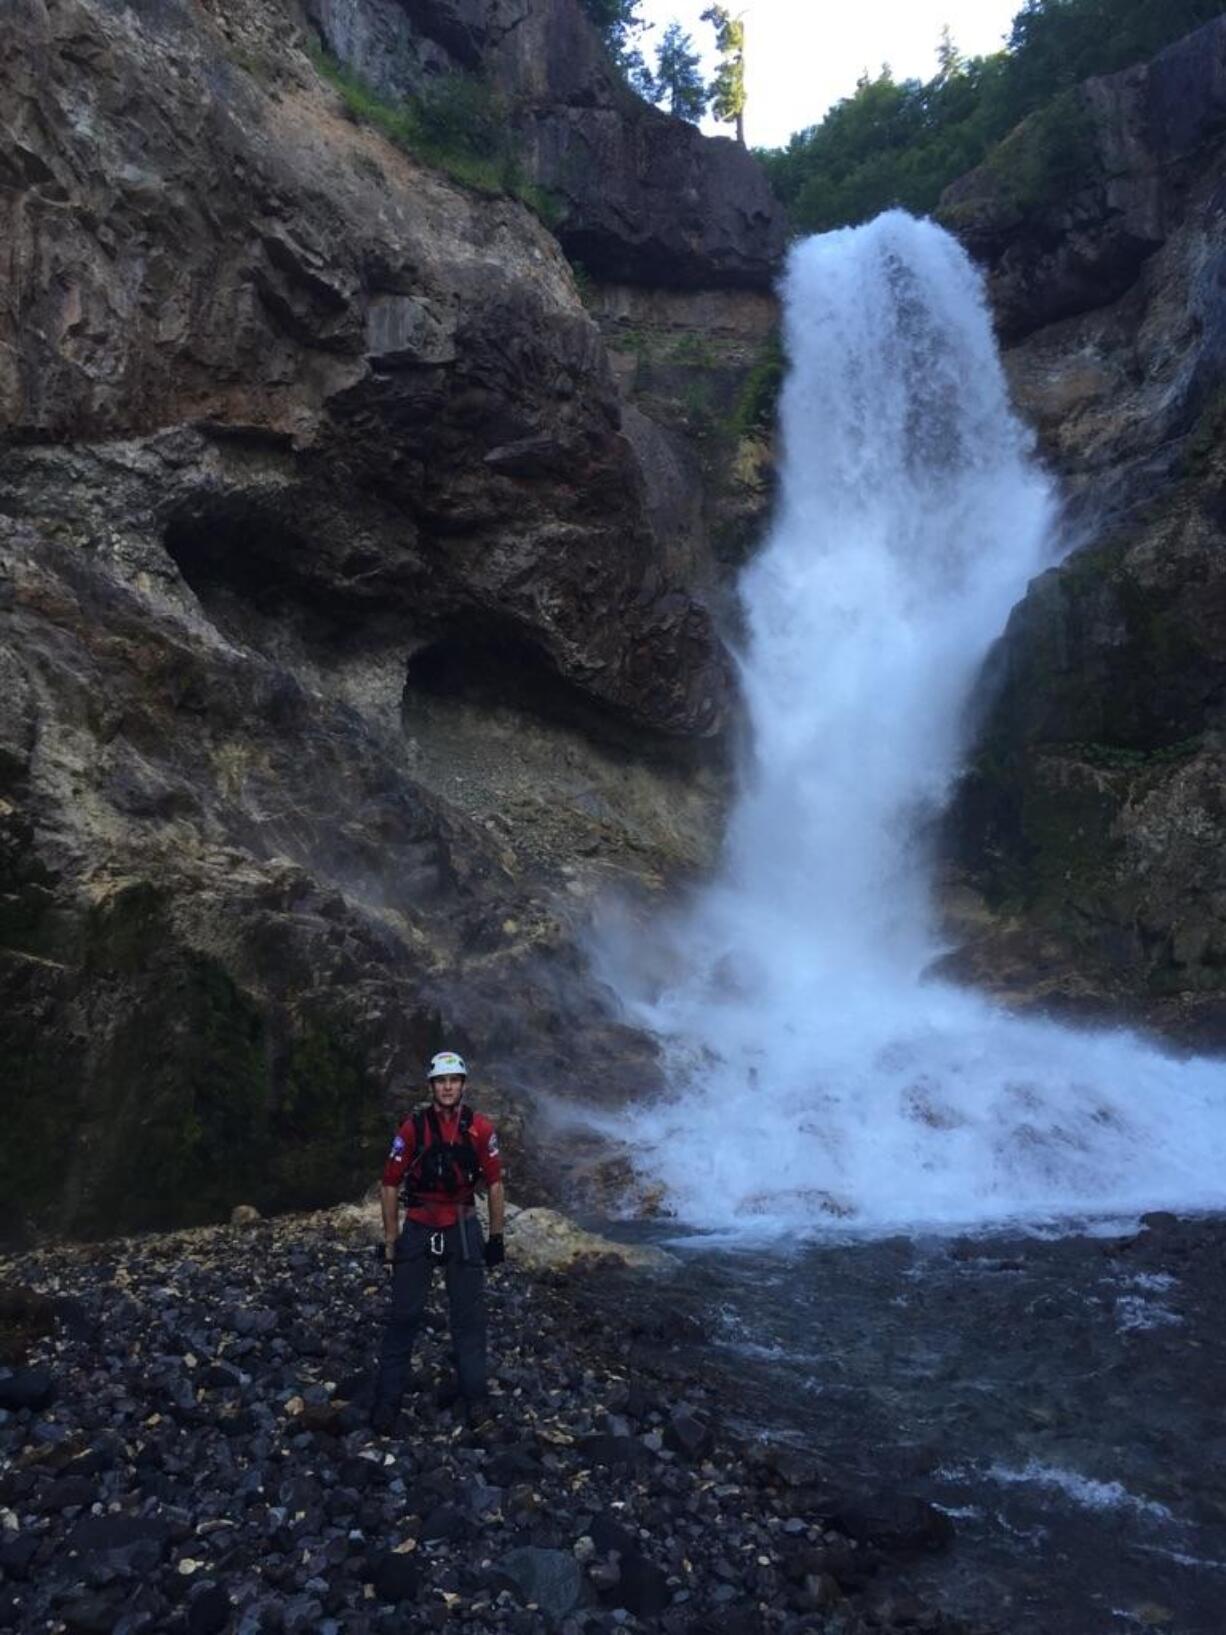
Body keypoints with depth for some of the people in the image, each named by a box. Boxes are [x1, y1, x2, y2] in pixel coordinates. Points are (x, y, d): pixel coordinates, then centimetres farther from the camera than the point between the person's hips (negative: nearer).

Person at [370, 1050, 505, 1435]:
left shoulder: (480, 1128, -6)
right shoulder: (413, 1127, -11)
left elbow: (495, 1184, 3)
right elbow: (390, 1184, -4)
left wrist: (496, 1237, 2)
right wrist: (390, 1239, -4)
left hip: (463, 1229, 1)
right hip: (419, 1228, -1)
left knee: (469, 1315, 7)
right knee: (404, 1314, 2)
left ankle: (475, 1395, 19)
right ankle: (387, 1399, 13)